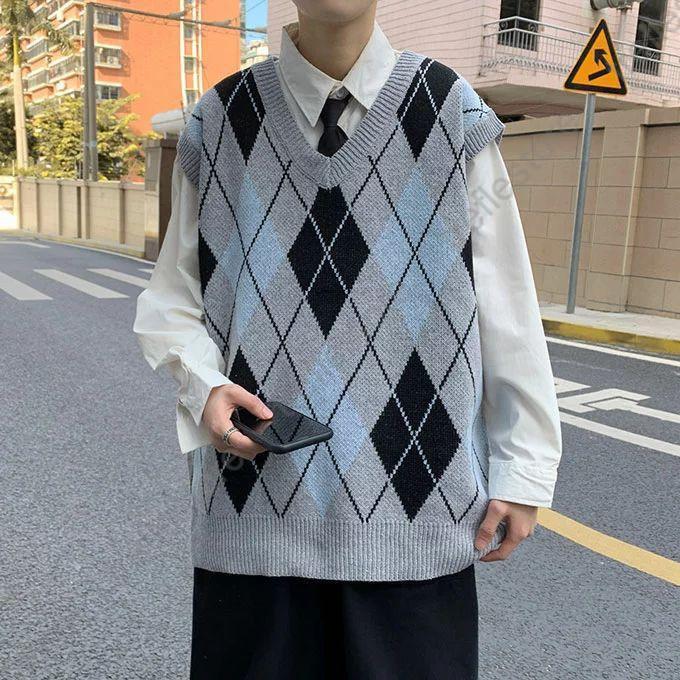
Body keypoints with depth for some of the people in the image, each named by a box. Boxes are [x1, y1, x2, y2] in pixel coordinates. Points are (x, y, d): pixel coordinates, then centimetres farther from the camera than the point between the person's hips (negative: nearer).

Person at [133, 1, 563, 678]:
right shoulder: (220, 122, 3)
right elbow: (172, 299, 9)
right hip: (252, 499, 1)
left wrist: (525, 464, 1)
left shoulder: (452, 112, 1)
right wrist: (205, 385, -11)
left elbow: (505, 307, 1)